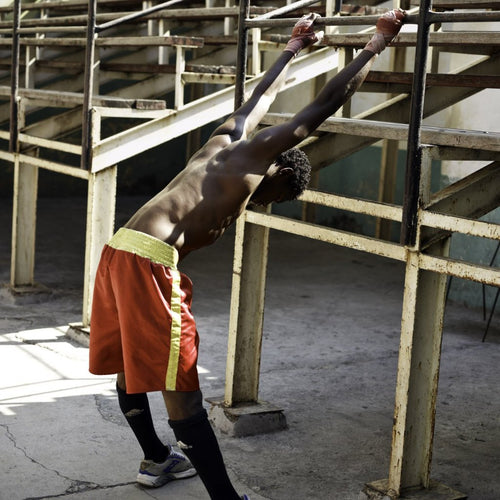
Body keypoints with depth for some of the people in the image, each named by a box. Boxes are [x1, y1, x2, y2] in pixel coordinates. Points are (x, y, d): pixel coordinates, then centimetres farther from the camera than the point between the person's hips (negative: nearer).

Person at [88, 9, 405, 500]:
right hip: (151, 263, -9)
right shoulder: (260, 151, 1)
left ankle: (156, 459, 44)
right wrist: (376, 44, 13)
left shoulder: (226, 139, 22)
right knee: (181, 394, -5)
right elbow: (327, 101, 3)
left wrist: (294, 46, 52)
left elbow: (262, 94, 39)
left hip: (116, 252, 9)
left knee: (131, 369, 24)